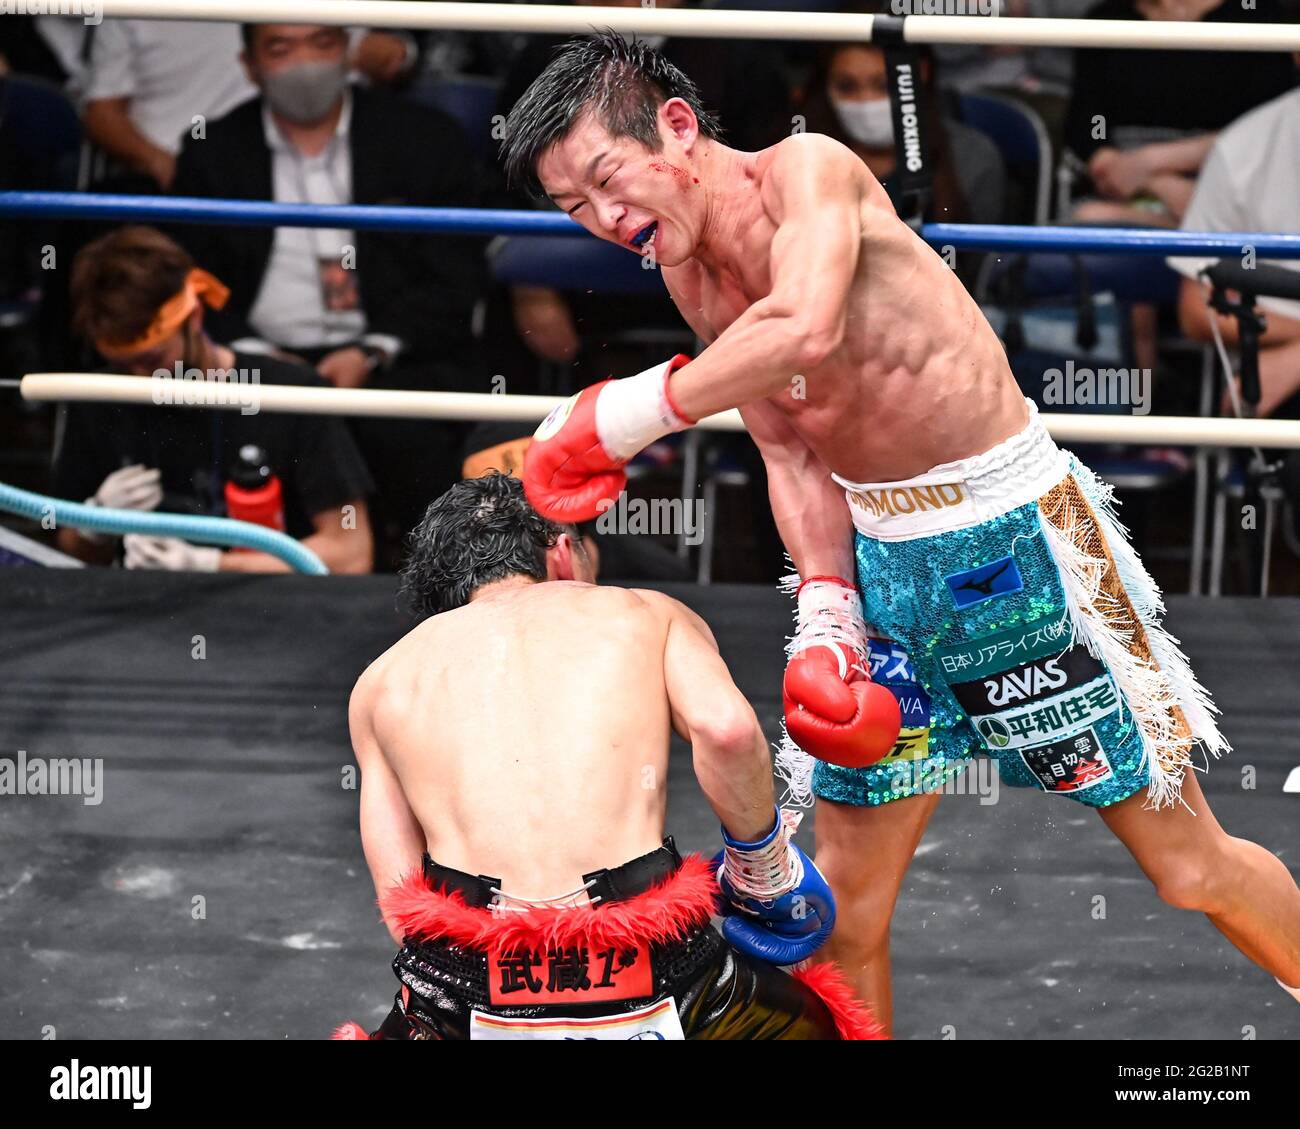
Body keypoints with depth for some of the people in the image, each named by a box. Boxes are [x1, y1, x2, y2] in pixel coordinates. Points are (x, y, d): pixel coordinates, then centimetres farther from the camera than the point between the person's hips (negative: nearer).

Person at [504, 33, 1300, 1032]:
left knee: (1194, 869, 0)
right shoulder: (690, 276, 6)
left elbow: (804, 328, -39)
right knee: (845, 905, 7)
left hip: (1014, 539, -7)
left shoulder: (809, 171, -18)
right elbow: (792, 456, 8)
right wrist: (826, 615, -7)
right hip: (879, 562, 7)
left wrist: (624, 416, -33)